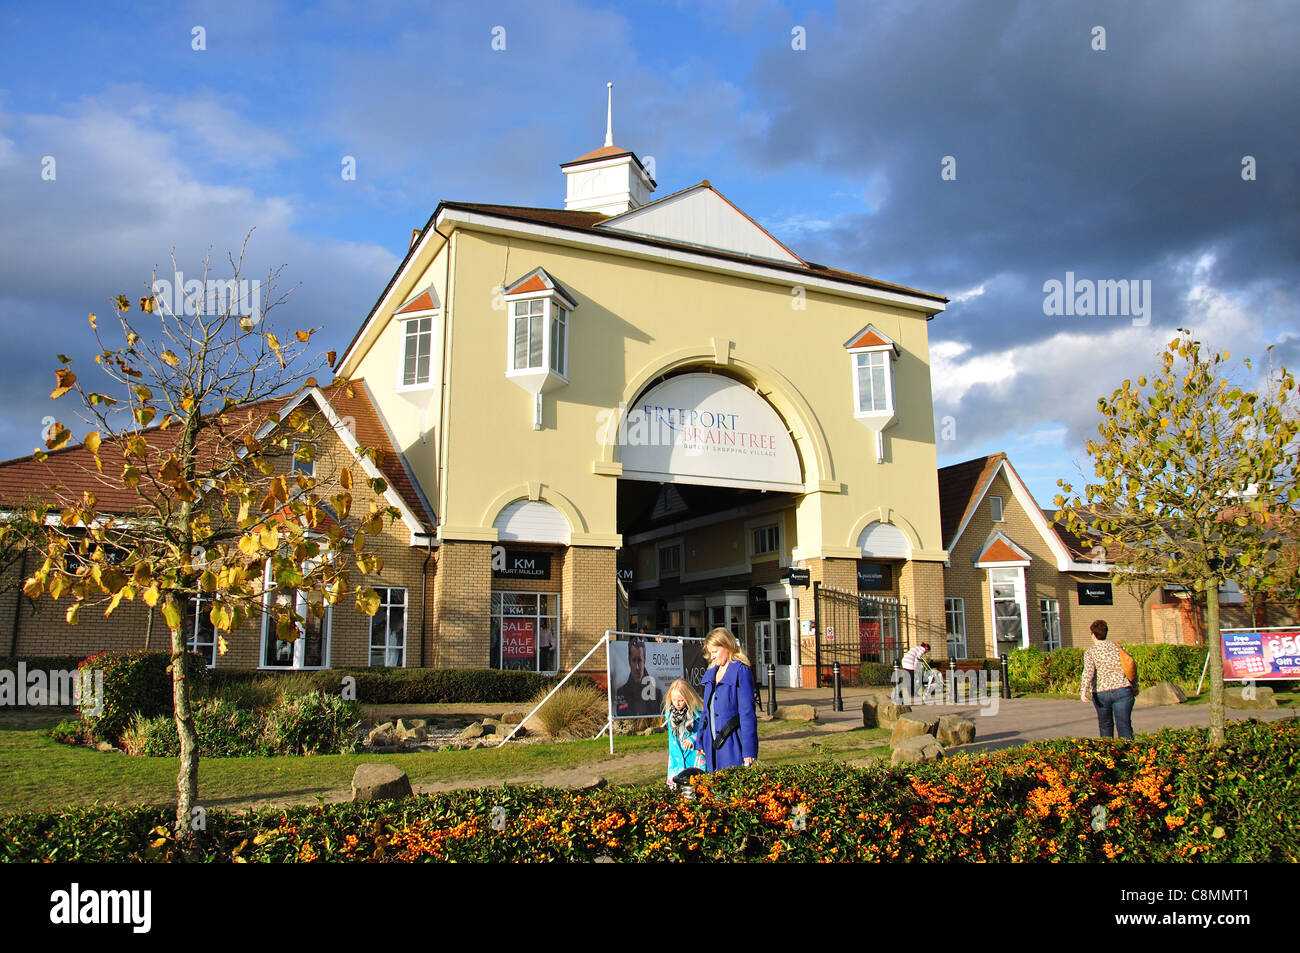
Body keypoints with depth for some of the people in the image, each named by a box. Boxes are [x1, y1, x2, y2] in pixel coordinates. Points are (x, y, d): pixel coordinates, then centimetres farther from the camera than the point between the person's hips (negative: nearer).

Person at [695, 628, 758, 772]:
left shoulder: (740, 671, -9)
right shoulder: (711, 673, 13)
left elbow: (747, 713, -12)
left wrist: (748, 751, -15)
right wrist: (700, 743, 16)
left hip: (733, 746, -7)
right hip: (712, 745, 7)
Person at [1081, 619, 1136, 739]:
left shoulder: (1090, 651, 1)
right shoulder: (1117, 647, 11)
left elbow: (1088, 670, -14)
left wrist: (1084, 690, -23)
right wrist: (1134, 688, 27)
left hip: (1101, 693, -1)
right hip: (1122, 690, 1)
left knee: (1105, 724, 19)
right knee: (1124, 725, -3)